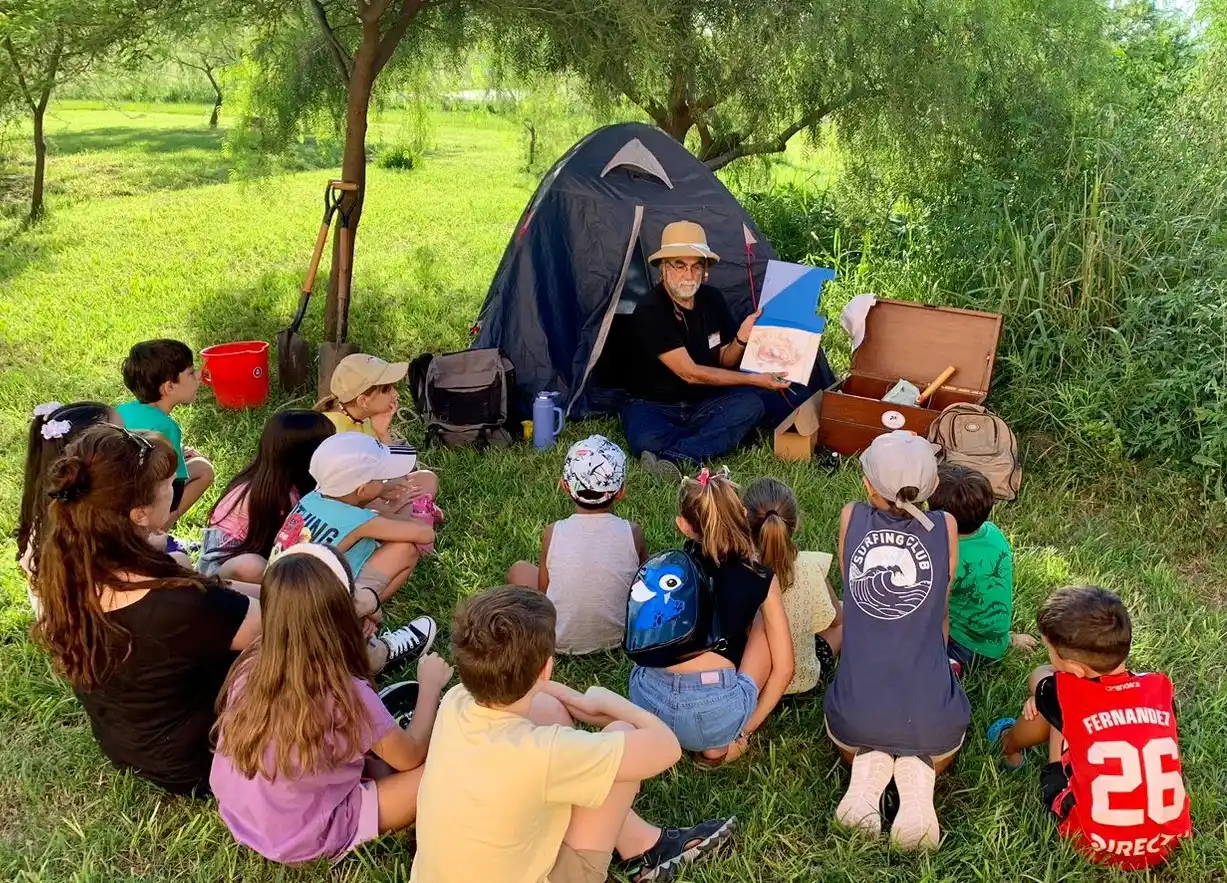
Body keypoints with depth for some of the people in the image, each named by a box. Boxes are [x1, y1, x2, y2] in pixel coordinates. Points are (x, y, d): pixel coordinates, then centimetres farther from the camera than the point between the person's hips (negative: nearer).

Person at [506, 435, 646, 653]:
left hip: (560, 641, -1)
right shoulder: (632, 533, -16)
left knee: (519, 569, 20)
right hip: (617, 637, 2)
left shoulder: (553, 533, -16)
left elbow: (543, 590, -4)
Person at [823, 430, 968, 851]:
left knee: (853, 745, 39)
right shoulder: (945, 527, -2)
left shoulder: (851, 518, -1)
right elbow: (941, 614, 11)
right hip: (929, 713, -1)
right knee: (941, 748, 37)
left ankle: (868, 770, 5)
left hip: (856, 710, 1)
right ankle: (919, 775, 3)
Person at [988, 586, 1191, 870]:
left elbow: (1041, 677, 11)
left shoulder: (1061, 692, -15)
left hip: (1097, 847, -4)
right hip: (1168, 843, 4)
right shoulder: (1161, 687, -7)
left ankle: (1010, 746, 36)